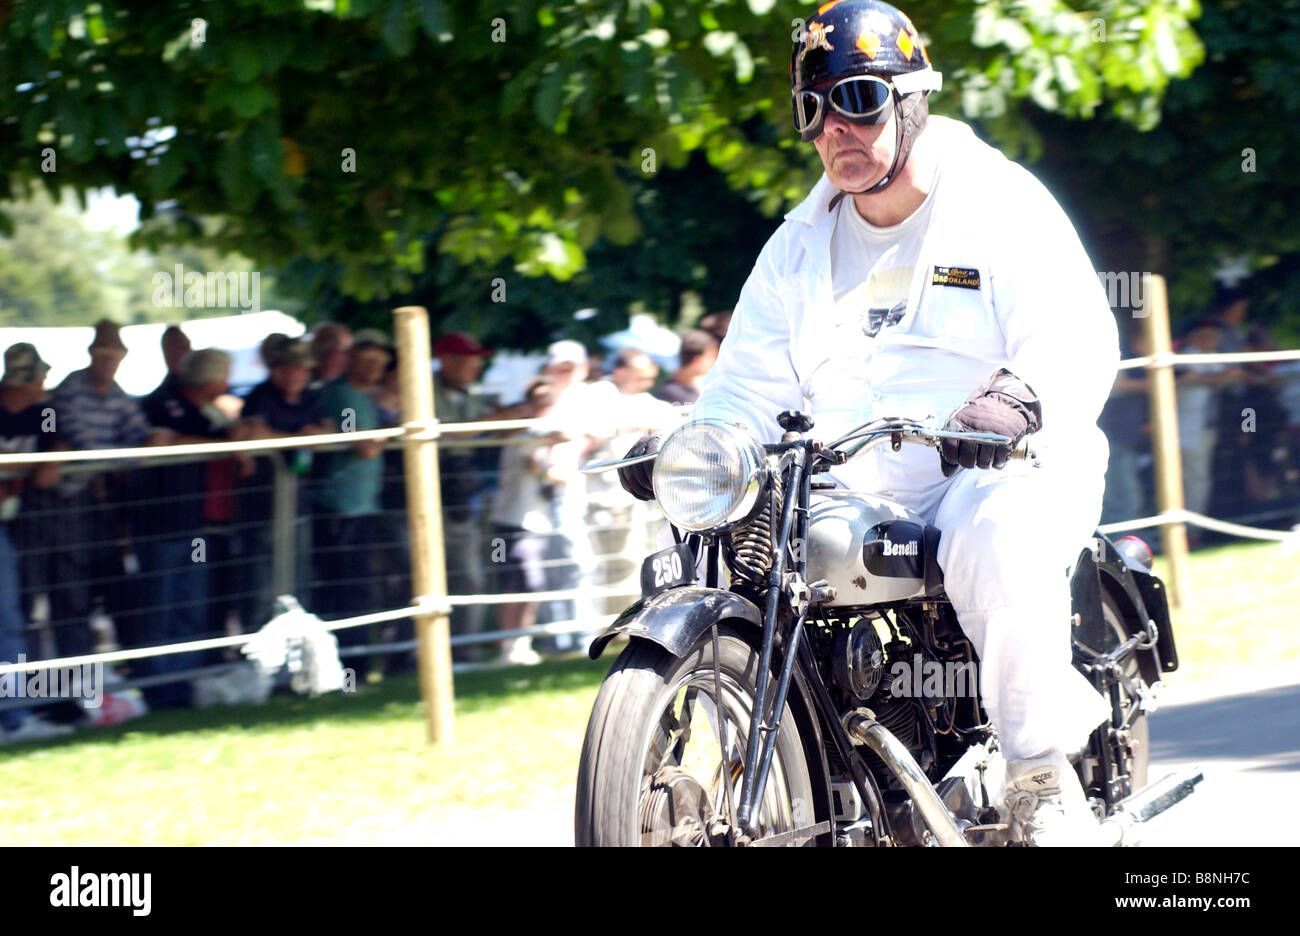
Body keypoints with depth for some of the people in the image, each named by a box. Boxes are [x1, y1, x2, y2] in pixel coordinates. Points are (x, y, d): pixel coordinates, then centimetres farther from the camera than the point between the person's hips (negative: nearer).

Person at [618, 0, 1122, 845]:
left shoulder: (1001, 205, 0)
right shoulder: (801, 245, 17)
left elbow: (1079, 338, -12)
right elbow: (751, 385, 15)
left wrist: (1018, 399, -34)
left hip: (993, 468, -6)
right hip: (845, 490, 6)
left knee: (1000, 546, -38)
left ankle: (1044, 776, -23)